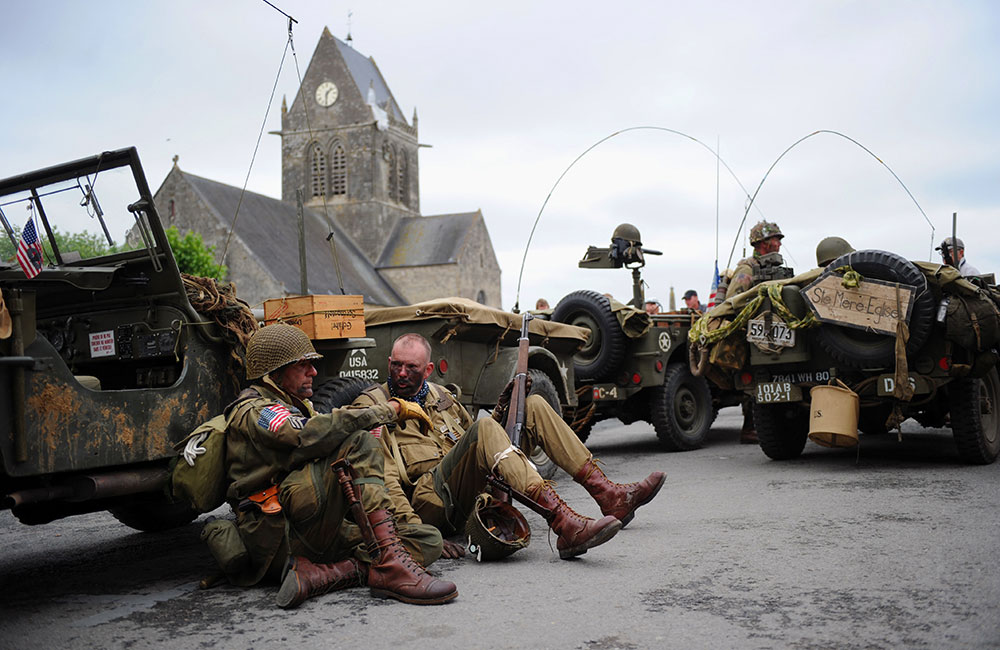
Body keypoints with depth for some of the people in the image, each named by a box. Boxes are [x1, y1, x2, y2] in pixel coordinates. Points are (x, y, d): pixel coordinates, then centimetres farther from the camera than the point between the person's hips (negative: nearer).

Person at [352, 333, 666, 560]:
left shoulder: (440, 395, 22)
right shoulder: (372, 405, 2)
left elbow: (478, 444, 27)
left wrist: (501, 409, 10)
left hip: (475, 492, 7)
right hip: (430, 499, -7)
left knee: (533, 405, 0)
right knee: (484, 429, -33)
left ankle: (608, 495, -7)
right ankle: (565, 526, -45)